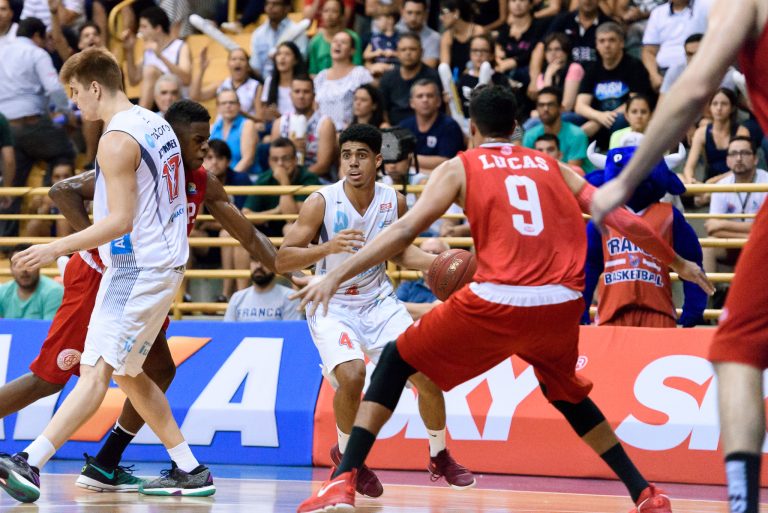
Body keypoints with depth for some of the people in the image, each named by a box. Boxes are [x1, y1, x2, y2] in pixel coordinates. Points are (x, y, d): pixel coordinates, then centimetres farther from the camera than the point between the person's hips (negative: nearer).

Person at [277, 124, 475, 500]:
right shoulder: (321, 203, -19)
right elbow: (282, 260, -20)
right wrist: (326, 248, -36)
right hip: (332, 306, -4)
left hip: (378, 302, 4)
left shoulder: (393, 201, -7)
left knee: (427, 371, -6)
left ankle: (440, 458, 19)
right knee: (351, 374, -28)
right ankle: (346, 454, 0)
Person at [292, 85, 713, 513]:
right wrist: (678, 263, 32)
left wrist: (336, 276, 1)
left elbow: (405, 231, 1)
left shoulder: (460, 168, 13)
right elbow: (623, 221, 19)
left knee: (397, 361, 15)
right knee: (567, 393, 33)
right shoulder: (552, 167, 21)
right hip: (562, 304, 4)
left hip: (497, 301, -4)